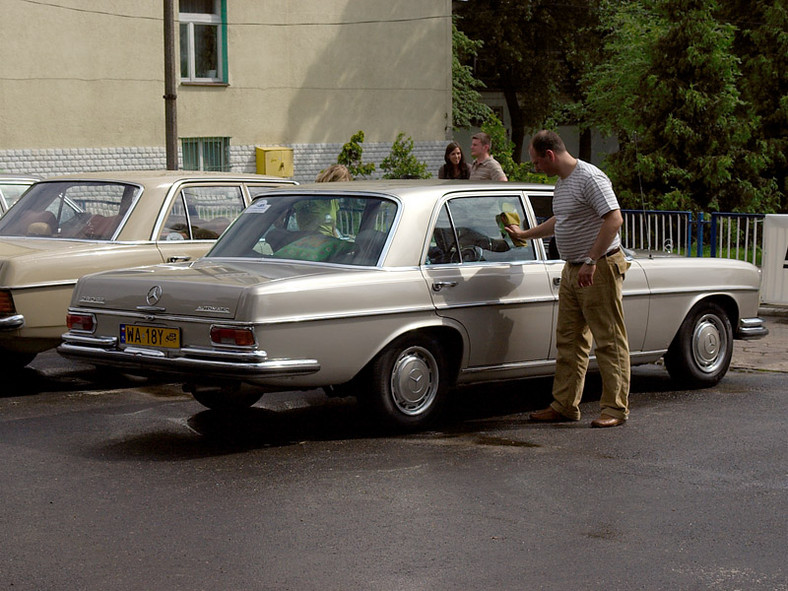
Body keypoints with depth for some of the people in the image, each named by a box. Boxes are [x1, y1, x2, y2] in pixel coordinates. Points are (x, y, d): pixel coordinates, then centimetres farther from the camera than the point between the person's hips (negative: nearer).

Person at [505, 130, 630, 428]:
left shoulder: (590, 178, -16)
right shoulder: (562, 182, 15)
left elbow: (614, 219, -24)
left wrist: (591, 262, -26)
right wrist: (525, 234, 40)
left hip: (600, 269, -10)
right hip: (572, 270, 10)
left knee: (610, 341, -4)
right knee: (569, 341, 10)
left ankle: (615, 408, 0)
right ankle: (565, 406, 15)